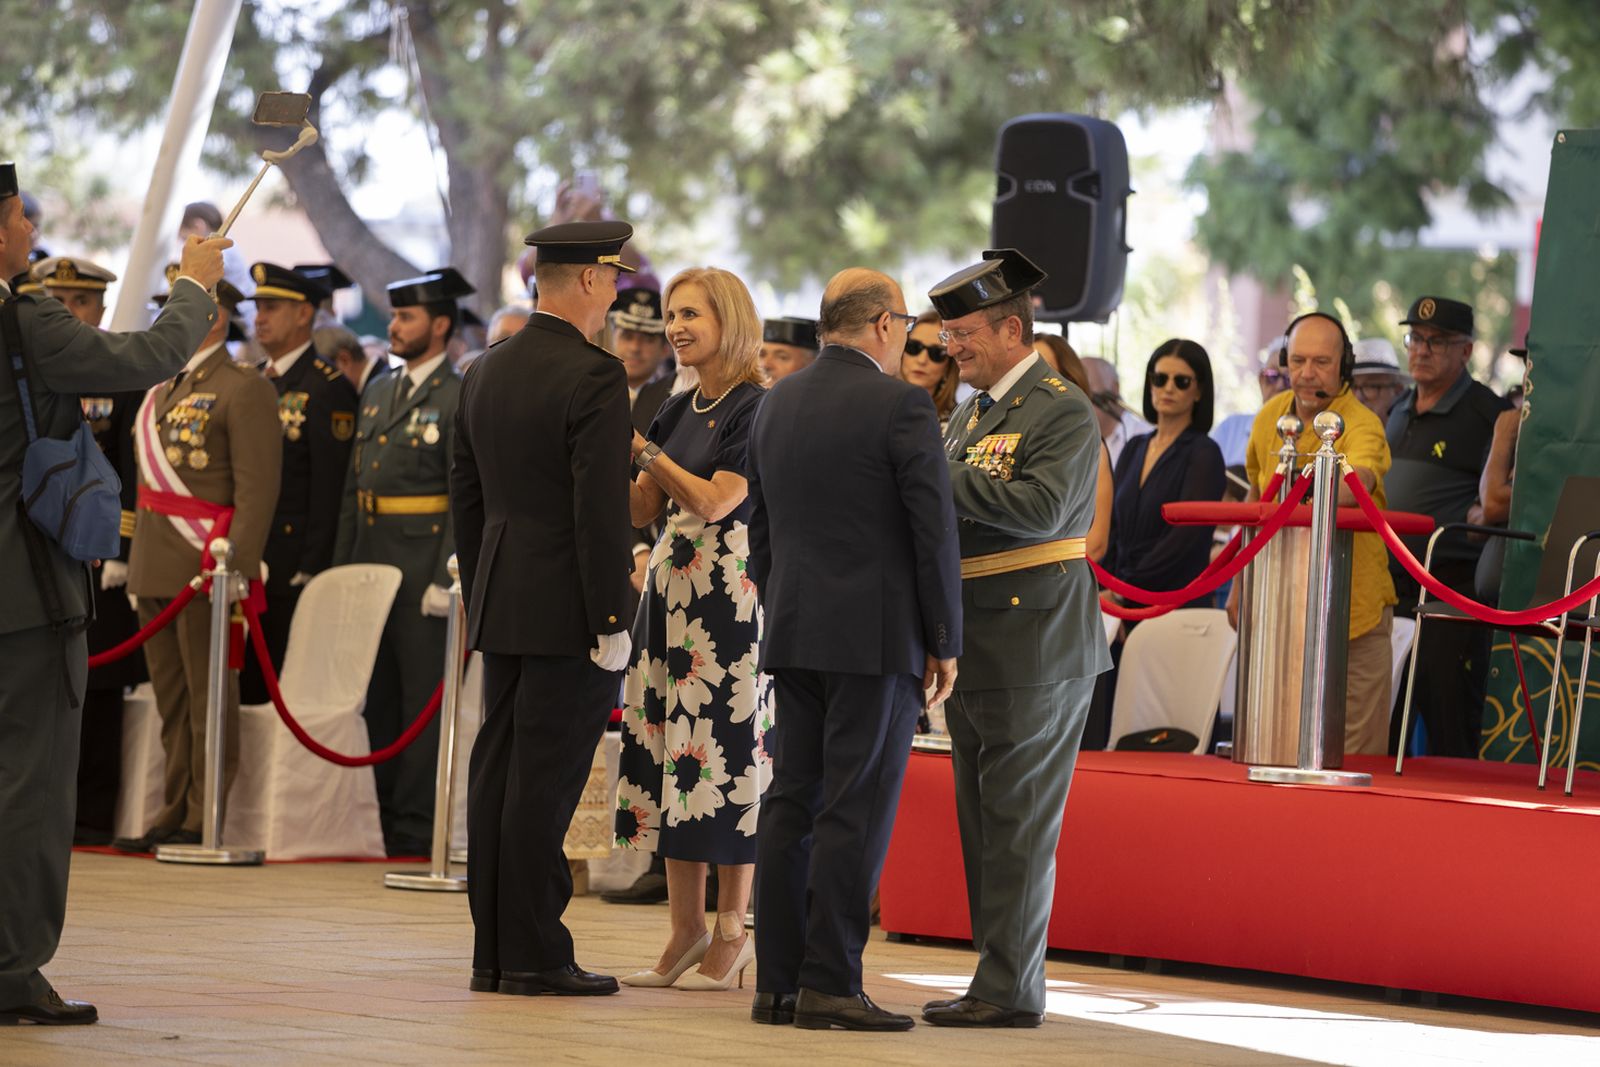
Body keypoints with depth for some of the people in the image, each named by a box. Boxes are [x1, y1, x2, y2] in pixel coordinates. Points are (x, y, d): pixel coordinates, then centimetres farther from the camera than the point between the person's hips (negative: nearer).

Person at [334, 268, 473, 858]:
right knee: (378, 698, 10)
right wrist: (341, 567, 13)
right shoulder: (377, 394, 17)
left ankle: (415, 827, -1)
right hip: (370, 561, 8)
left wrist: (446, 581, -17)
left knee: (422, 697, -4)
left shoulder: (461, 400, -7)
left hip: (423, 564, -8)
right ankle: (384, 816, 16)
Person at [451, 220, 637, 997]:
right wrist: (610, 622, -15)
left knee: (498, 773, 9)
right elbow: (602, 511, -17)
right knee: (545, 779, -5)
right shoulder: (593, 378, -13)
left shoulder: (484, 373, 11)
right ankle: (534, 954, -3)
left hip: (502, 606, 8)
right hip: (568, 611, -8)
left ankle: (492, 952, 12)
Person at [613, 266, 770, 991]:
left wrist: (641, 448, -14)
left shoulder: (756, 409, -8)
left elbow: (714, 501, -16)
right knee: (667, 754, 6)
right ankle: (686, 931, 11)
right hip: (669, 591, 8)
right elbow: (639, 509, 14)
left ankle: (732, 934, 0)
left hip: (730, 597, -8)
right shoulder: (678, 410, 15)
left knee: (723, 754, -6)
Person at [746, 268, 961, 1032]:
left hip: (794, 633, 7)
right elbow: (934, 532, -11)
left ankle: (778, 982, 8)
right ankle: (829, 983, -8)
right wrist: (945, 641, -4)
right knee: (856, 811, -6)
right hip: (878, 638, -6)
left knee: (791, 805, 8)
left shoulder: (775, 405, 11)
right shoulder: (901, 405, -10)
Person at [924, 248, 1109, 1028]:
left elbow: (1040, 506, -24)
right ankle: (999, 980, 19)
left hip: (1035, 648, -9)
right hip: (976, 649, 9)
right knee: (983, 825, 12)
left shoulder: (1063, 412, -10)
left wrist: (939, 475, -21)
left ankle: (1011, 990, -5)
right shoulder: (972, 410, 17)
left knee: (1018, 825, -7)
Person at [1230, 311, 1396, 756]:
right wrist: (1240, 581, 19)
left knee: (1354, 757, -3)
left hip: (1354, 613, -5)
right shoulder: (1270, 417, 4)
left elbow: (1360, 479, -40)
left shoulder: (1361, 425, -16)